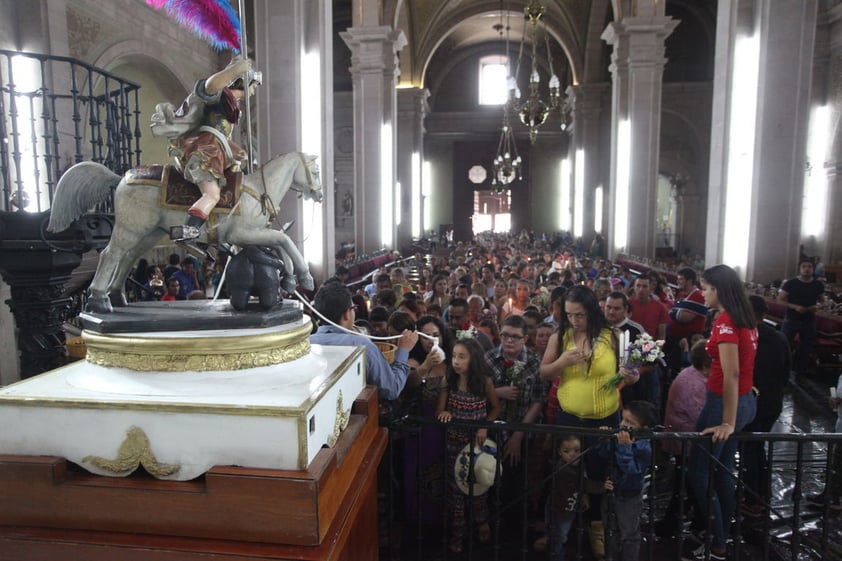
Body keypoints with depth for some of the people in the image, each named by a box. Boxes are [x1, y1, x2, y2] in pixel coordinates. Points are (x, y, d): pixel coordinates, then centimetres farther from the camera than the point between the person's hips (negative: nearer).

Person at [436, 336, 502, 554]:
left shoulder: (485, 381, -13)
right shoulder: (448, 380, -10)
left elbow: (496, 408, 1)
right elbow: (439, 410, -7)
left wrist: (485, 427, -13)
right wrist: (444, 413, -31)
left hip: (477, 441, -1)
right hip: (454, 442, 1)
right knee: (455, 488, 10)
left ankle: (482, 521, 41)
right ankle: (457, 533, 28)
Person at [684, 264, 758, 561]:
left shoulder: (724, 322, -21)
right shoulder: (746, 320, 7)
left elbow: (731, 374, -25)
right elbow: (740, 367, 14)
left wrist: (727, 422, -23)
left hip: (724, 402, -9)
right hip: (745, 400, 9)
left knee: (699, 473, 3)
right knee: (722, 470, 18)